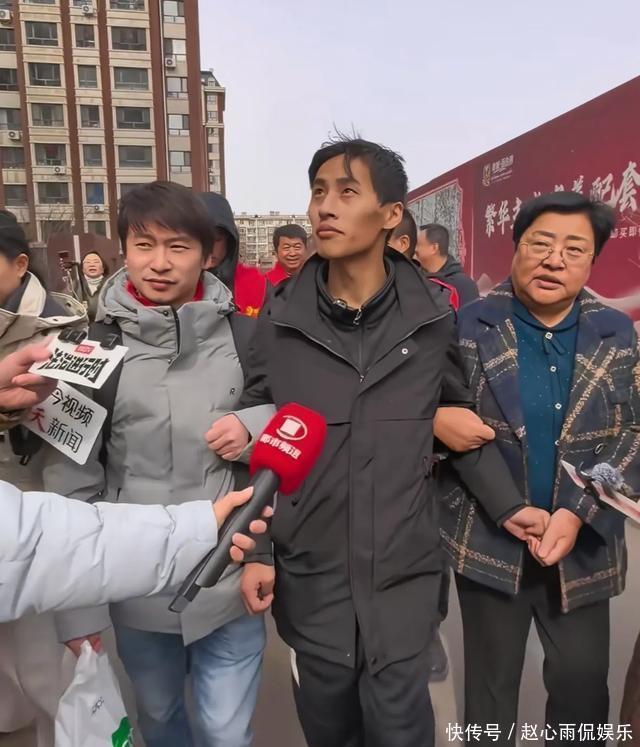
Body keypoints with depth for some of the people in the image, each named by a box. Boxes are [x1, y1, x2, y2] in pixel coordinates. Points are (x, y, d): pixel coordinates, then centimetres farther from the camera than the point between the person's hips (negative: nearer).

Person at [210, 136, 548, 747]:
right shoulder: (280, 317, -6)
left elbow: (460, 418, 7)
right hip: (308, 569, 1)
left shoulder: (432, 315, -5)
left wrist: (506, 506, 2)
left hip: (404, 567, 0)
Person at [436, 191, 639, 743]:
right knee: (491, 687, 18)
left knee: (584, 684, 18)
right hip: (489, 542, -2)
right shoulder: (470, 327, -7)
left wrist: (579, 513, -14)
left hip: (584, 547, 2)